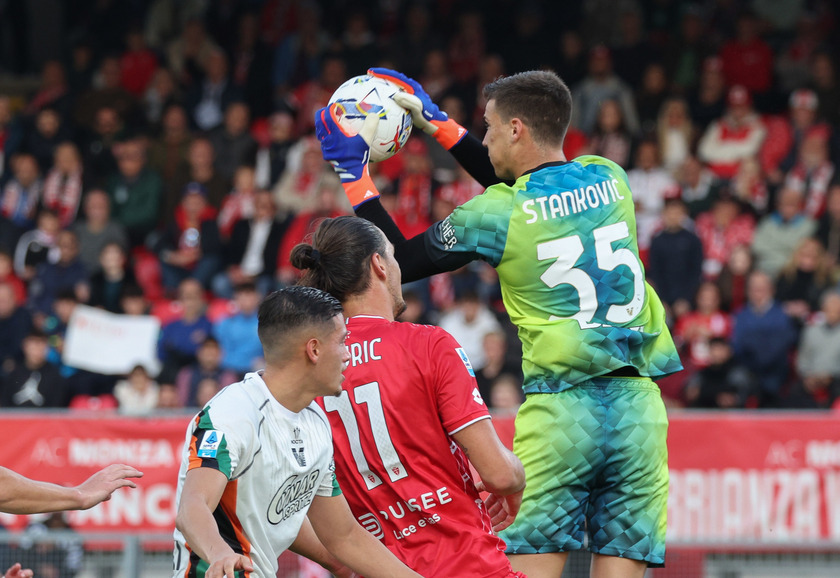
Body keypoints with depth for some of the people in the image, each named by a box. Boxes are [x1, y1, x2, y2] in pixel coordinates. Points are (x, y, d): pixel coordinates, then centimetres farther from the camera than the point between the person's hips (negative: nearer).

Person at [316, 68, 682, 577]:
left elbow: (397, 263, 8)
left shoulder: (496, 215, -4)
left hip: (559, 410, -4)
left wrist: (353, 172, 15)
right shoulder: (609, 179, 10)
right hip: (638, 404, 4)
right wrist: (438, 123, 36)